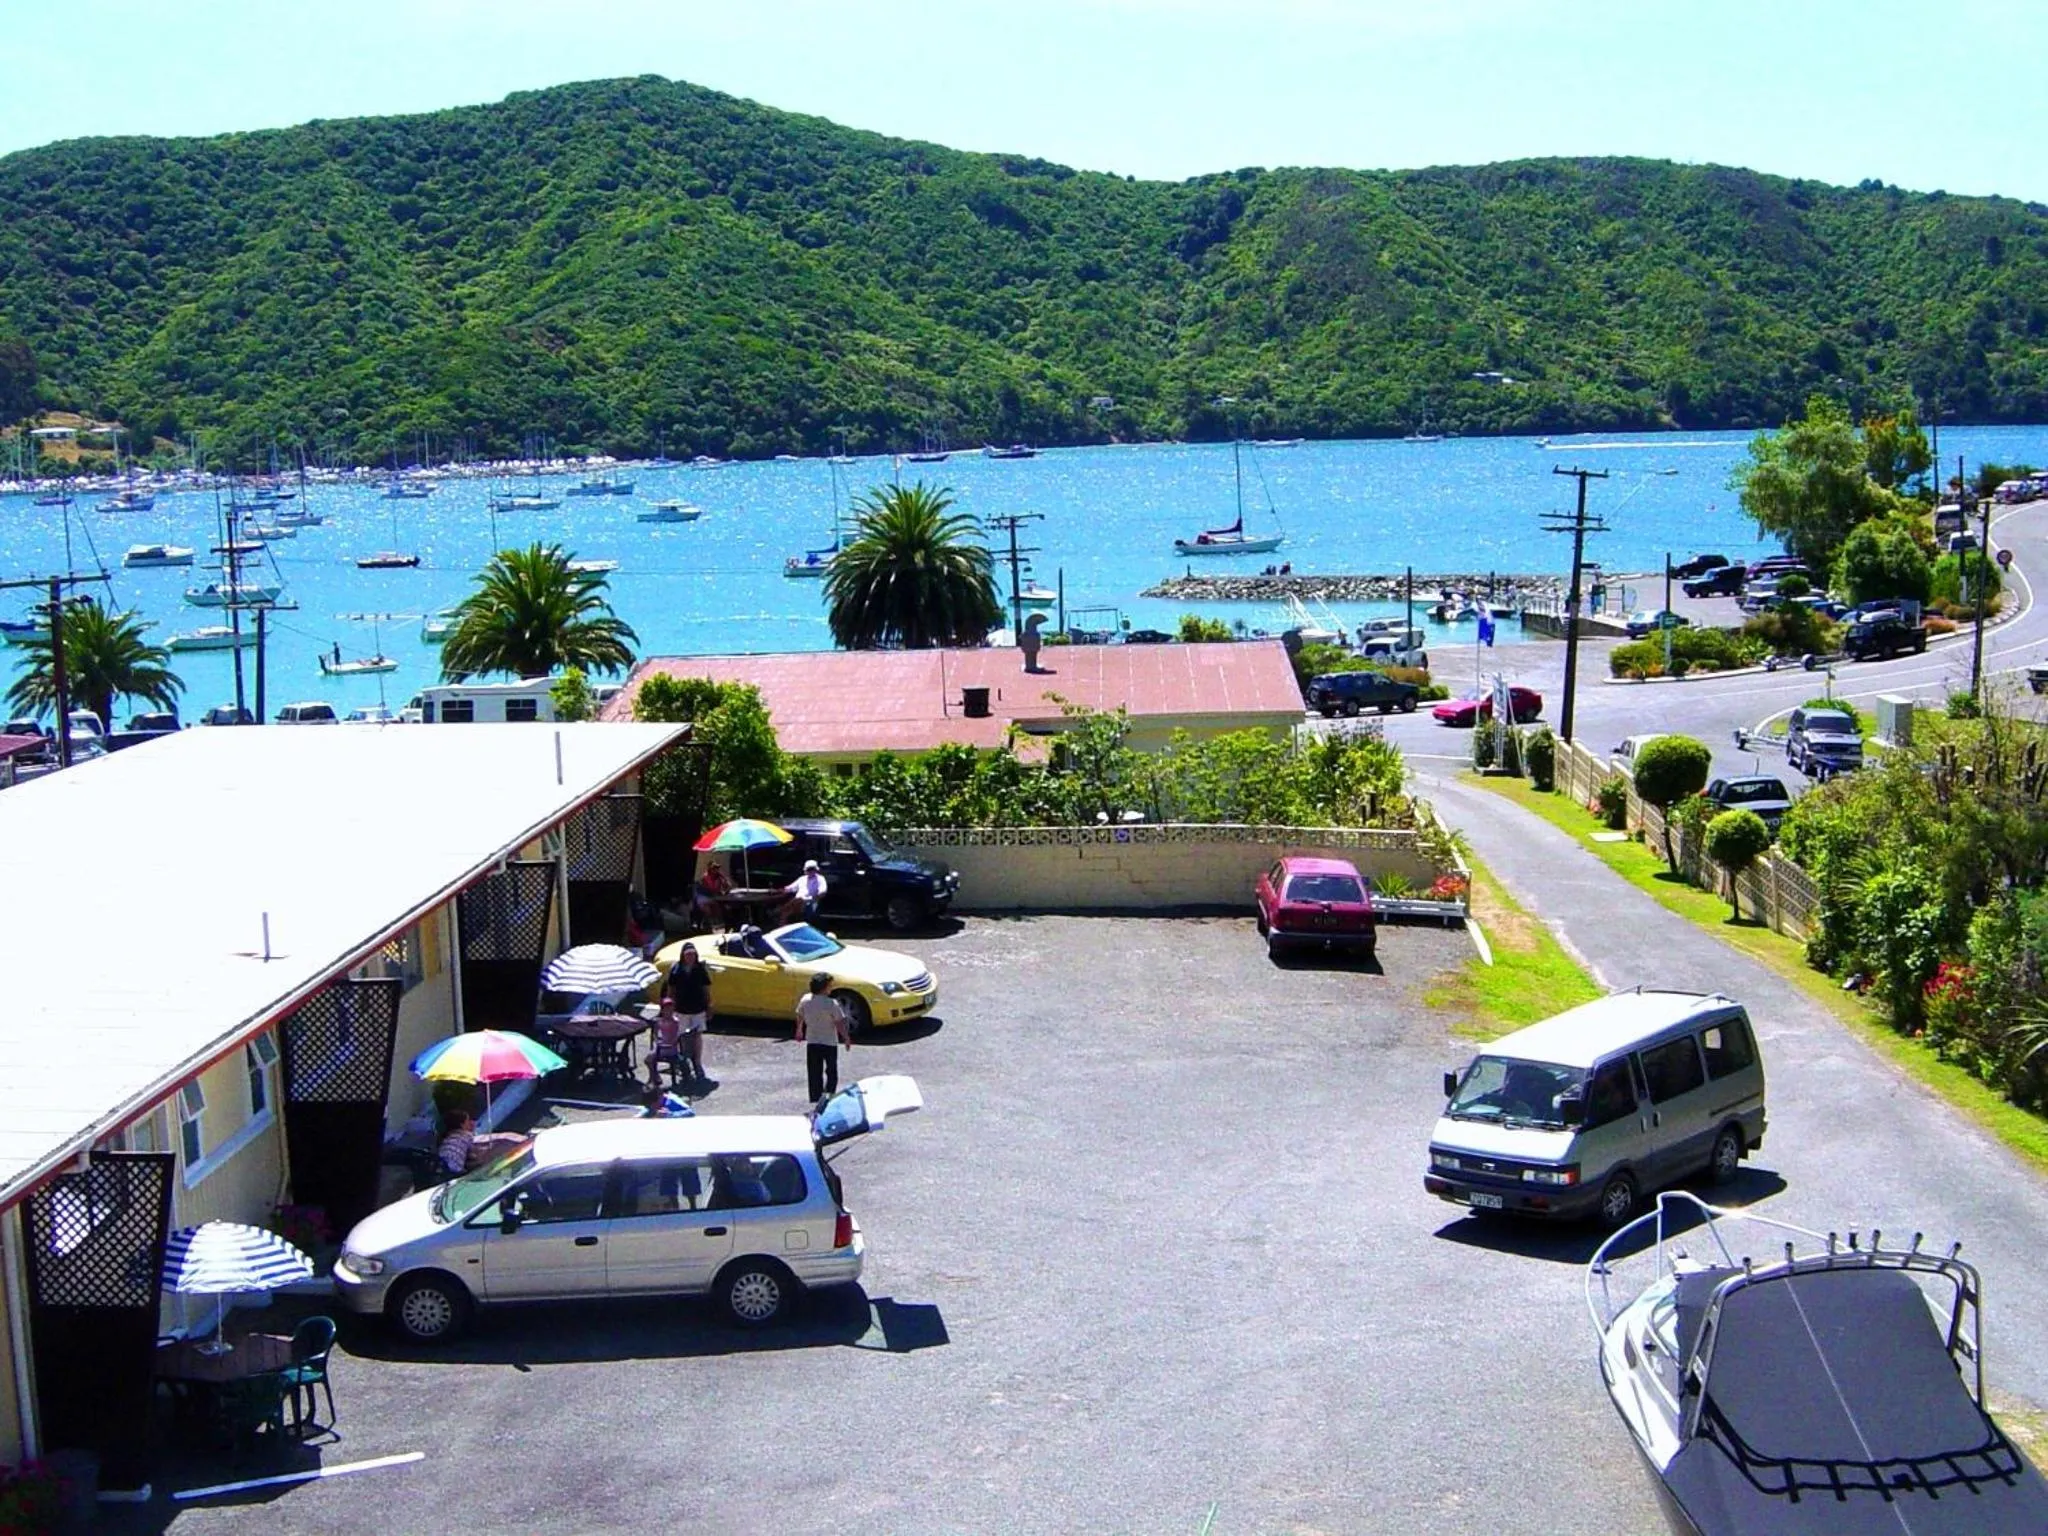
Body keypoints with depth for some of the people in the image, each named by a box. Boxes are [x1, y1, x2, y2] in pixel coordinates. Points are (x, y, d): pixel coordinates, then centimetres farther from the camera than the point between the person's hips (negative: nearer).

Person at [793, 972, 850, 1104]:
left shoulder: (805, 1000, -6)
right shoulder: (832, 1004, -20)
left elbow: (799, 1017, 8)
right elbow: (839, 1023, -17)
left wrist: (799, 1030, 26)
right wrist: (847, 1038, -3)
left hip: (812, 1041, 3)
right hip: (829, 1042, -3)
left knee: (814, 1073, 12)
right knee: (831, 1073, 12)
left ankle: (816, 1099, 12)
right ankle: (828, 1097, 0)